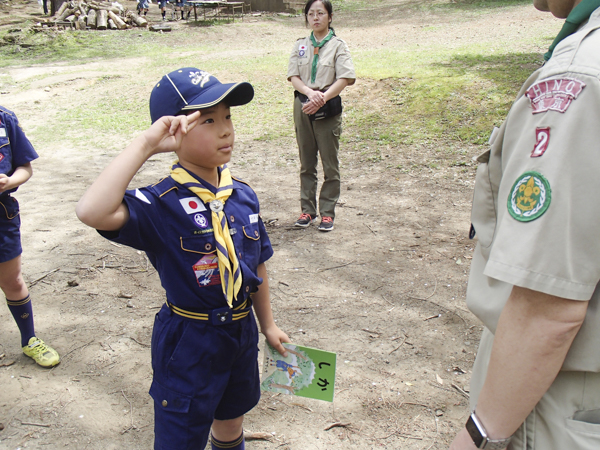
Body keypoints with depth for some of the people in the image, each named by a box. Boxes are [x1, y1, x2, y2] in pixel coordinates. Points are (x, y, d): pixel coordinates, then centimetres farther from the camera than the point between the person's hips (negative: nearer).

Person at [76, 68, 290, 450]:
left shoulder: (243, 195, -4)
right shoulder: (163, 205, -22)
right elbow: (93, 212, -42)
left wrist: (268, 324, 15)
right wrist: (144, 145, -37)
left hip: (241, 330, 6)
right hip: (188, 342, -5)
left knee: (231, 418, 28)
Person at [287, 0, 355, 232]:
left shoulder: (338, 45, 0)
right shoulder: (300, 45, 10)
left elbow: (345, 79, -11)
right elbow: (293, 76, 0)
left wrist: (322, 97, -24)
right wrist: (310, 93, -20)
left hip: (328, 108, -3)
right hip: (303, 106, 3)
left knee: (330, 164, 2)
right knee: (306, 163, 10)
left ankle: (327, 212, 12)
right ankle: (308, 209, 20)